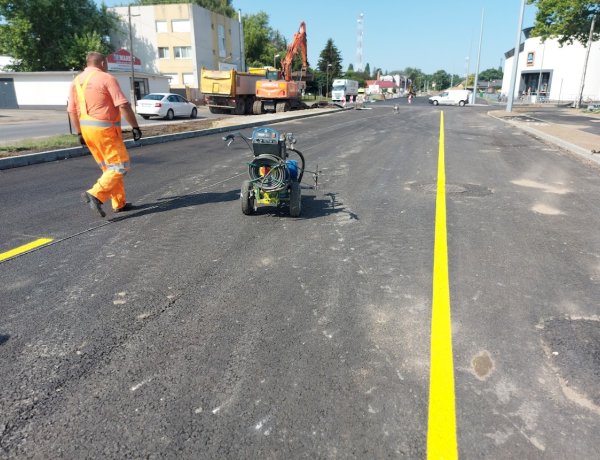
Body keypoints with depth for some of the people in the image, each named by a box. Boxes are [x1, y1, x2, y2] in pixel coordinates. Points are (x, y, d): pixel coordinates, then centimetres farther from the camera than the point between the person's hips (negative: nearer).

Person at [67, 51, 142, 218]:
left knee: (109, 168, 15)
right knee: (120, 166, -3)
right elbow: (123, 105, -16)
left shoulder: (77, 81, 13)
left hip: (87, 129, 8)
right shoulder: (107, 78, -8)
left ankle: (119, 203, 17)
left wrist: (80, 133, 17)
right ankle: (95, 195, -18)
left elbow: (72, 110, 13)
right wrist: (135, 126, -11)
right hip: (105, 129, -8)